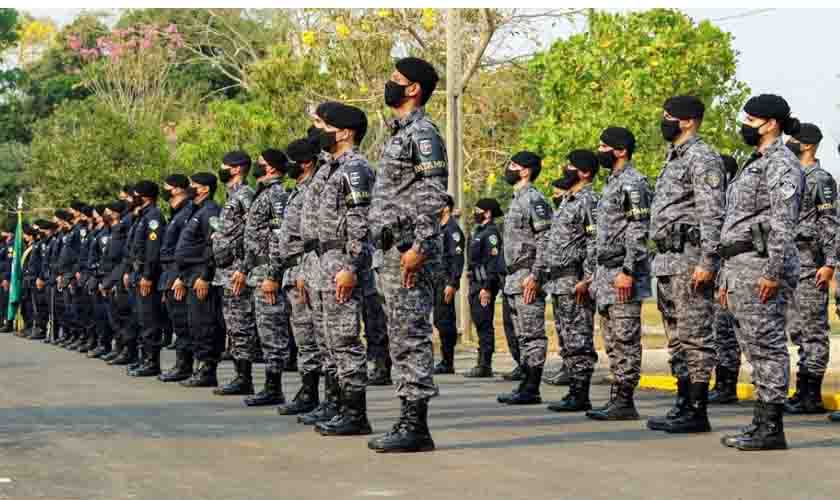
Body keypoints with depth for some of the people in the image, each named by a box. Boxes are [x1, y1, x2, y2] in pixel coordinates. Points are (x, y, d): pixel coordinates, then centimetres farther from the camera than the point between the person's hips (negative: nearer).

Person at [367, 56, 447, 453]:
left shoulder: (422, 133, -10)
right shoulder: (400, 133, 21)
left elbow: (434, 197, -18)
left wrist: (419, 247, -24)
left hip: (409, 251, -10)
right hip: (391, 252, 10)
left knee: (412, 338, -9)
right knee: (401, 339, 11)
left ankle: (416, 427, -7)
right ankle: (408, 422, 16)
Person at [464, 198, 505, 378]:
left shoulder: (491, 233, -12)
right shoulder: (478, 231, 18)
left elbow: (493, 262, -19)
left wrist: (487, 288, -23)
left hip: (485, 284, -10)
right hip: (476, 282, 10)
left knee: (485, 324, -9)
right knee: (479, 323, 11)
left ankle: (485, 366, -8)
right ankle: (482, 363, 15)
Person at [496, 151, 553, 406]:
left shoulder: (534, 199, -11)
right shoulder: (517, 200, 20)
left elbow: (546, 240, -18)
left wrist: (535, 275, -23)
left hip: (528, 278, -10)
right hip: (514, 278, 10)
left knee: (532, 335, -7)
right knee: (523, 336, 11)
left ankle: (531, 390, -7)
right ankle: (526, 386, 14)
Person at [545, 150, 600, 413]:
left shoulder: (589, 201, -9)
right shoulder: (564, 201, 21)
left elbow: (595, 243, -17)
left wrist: (586, 279, -23)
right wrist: (543, 277, 22)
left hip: (575, 283, -10)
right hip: (558, 282, 10)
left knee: (578, 340, -8)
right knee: (566, 341, 11)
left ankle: (580, 396, -6)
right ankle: (574, 392, 15)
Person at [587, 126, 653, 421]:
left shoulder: (633, 183, -11)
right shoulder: (613, 182, 20)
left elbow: (638, 233, -18)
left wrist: (627, 272, -24)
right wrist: (597, 275, 21)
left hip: (623, 275, -10)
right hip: (606, 274, 10)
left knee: (625, 340, -8)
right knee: (613, 341, 11)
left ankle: (624, 402, -6)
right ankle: (617, 399, 15)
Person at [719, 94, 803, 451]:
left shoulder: (782, 163, -8)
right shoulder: (753, 164, 23)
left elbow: (783, 223, -18)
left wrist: (773, 273, -24)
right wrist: (727, 278, 23)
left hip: (762, 264, -10)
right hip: (739, 264, 10)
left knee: (767, 346, -8)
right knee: (755, 348, 10)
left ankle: (771, 428, -6)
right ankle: (761, 424, 14)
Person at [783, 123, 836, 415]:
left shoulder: (821, 179, -8)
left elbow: (831, 225, -14)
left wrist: (829, 263, -20)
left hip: (811, 262, -9)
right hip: (790, 262, 9)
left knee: (813, 329, -7)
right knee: (797, 330, 10)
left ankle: (812, 396, -6)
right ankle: (803, 391, 15)